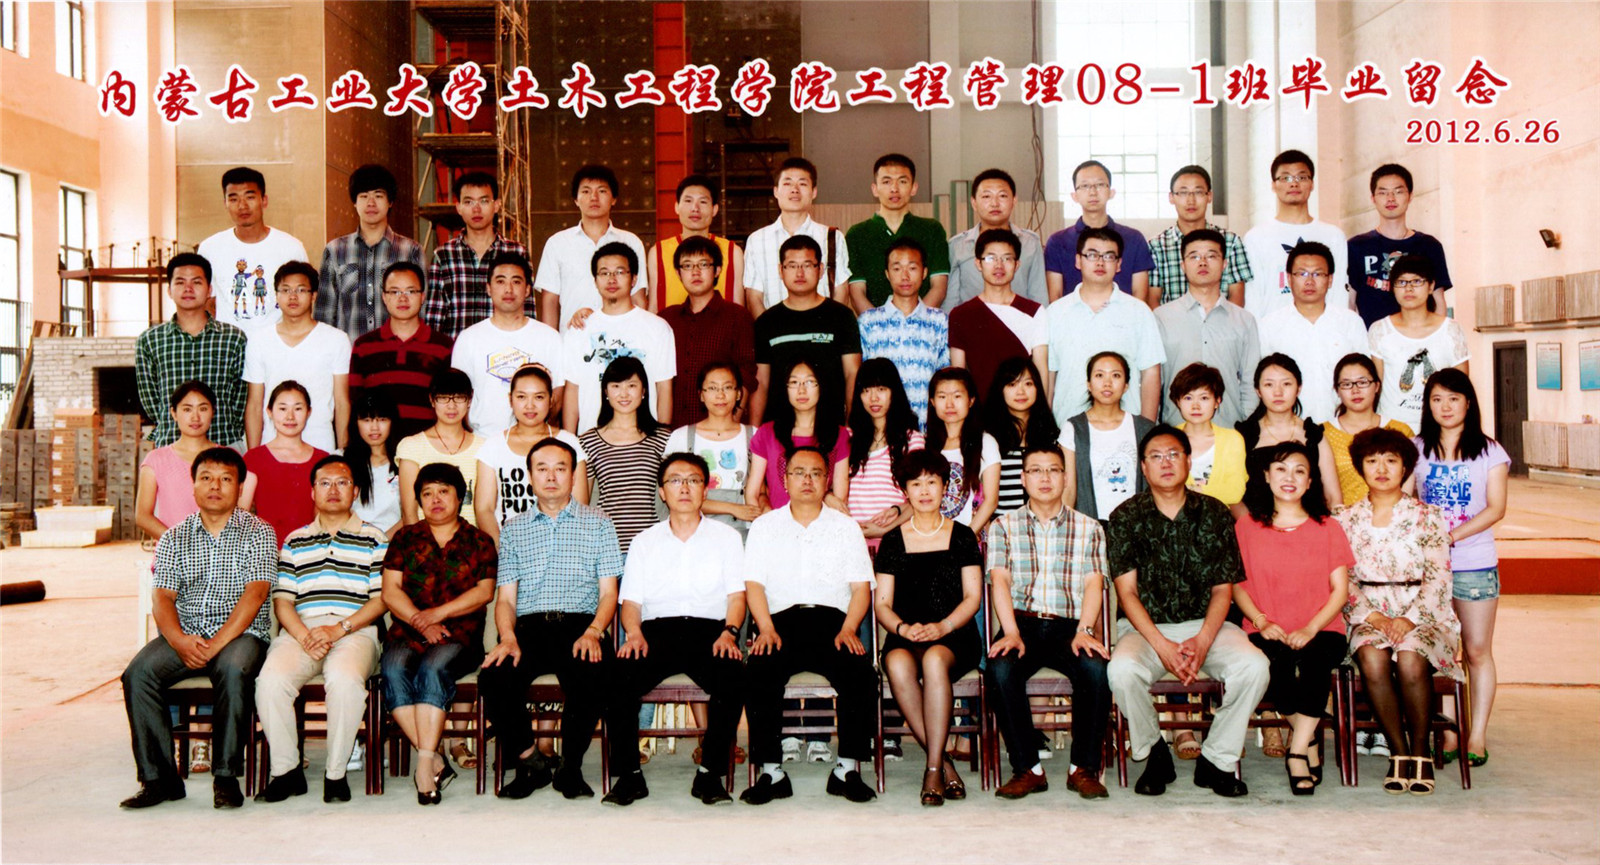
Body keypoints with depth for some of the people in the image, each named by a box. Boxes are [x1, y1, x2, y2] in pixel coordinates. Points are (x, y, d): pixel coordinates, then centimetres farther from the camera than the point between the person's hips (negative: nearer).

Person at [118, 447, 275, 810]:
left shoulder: (257, 532, 5)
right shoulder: (174, 538, 14)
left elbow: (255, 594, -8)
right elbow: (162, 597, 3)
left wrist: (216, 644, -19)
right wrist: (180, 641, -18)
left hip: (240, 633, -3)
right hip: (183, 634, 3)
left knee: (233, 670, -35)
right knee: (138, 674, -24)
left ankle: (226, 777, -25)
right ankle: (158, 777, -16)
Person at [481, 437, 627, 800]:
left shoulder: (597, 523, 15)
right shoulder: (513, 530, 20)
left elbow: (609, 592, 8)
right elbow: (506, 598, 13)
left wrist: (593, 632, -13)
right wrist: (508, 638, -9)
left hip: (580, 624, -2)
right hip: (529, 627, 2)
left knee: (590, 678, -34)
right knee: (493, 677, -29)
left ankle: (571, 768, -9)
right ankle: (529, 762, -5)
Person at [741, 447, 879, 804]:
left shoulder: (845, 526, 19)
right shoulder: (764, 526, 19)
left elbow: (861, 586, 11)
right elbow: (753, 584, 9)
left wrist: (848, 629, -7)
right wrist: (766, 628, -9)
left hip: (832, 619, 0)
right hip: (782, 620, 0)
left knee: (861, 675, -29)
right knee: (758, 674, -30)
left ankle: (848, 769, -17)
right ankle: (771, 772, -20)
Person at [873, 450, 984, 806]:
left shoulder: (961, 536, 11)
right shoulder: (894, 540, 13)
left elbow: (973, 597, 4)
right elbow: (882, 603, 8)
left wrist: (942, 627, -14)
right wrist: (903, 628, -14)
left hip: (954, 637, -1)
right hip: (905, 638, 1)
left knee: (934, 659, -37)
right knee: (898, 664, -35)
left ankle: (934, 769, -30)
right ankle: (945, 764, -25)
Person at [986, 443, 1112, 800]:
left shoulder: (1089, 528, 14)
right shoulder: (1003, 526, 13)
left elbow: (1093, 583, 2)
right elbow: (999, 580, 0)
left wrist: (1084, 631, -16)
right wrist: (1012, 633, -17)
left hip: (1070, 624, 0)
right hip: (1023, 622, 0)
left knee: (1096, 667, -32)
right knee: (1000, 669, -33)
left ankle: (1085, 768, -16)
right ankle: (1027, 768, -18)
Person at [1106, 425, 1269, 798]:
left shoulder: (1214, 514, 6)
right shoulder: (1126, 517, 1)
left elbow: (1223, 589, 4)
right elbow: (1127, 592, -4)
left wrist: (1202, 642, -14)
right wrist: (1162, 646, -17)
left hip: (1206, 625, 2)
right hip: (1145, 627, -1)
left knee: (1254, 666, -27)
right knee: (1122, 670, -33)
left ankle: (1216, 760, -6)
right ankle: (1154, 755, -5)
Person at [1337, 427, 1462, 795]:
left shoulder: (1426, 516, 8)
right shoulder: (1347, 520, 12)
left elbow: (1438, 578, -1)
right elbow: (1343, 581, 5)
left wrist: (1409, 620, -14)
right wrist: (1371, 616, -11)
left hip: (1423, 616, -1)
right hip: (1369, 616, 1)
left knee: (1410, 658, -33)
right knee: (1371, 658, -32)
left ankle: (1421, 751, -14)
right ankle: (1399, 752, -19)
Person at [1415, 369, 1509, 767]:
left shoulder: (1489, 451, 3)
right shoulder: (1417, 450, 8)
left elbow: (1496, 508, -4)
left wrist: (1452, 535, -15)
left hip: (1476, 564, -1)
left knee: (1477, 651, 2)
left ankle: (1478, 735, 9)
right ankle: (1448, 732, 10)